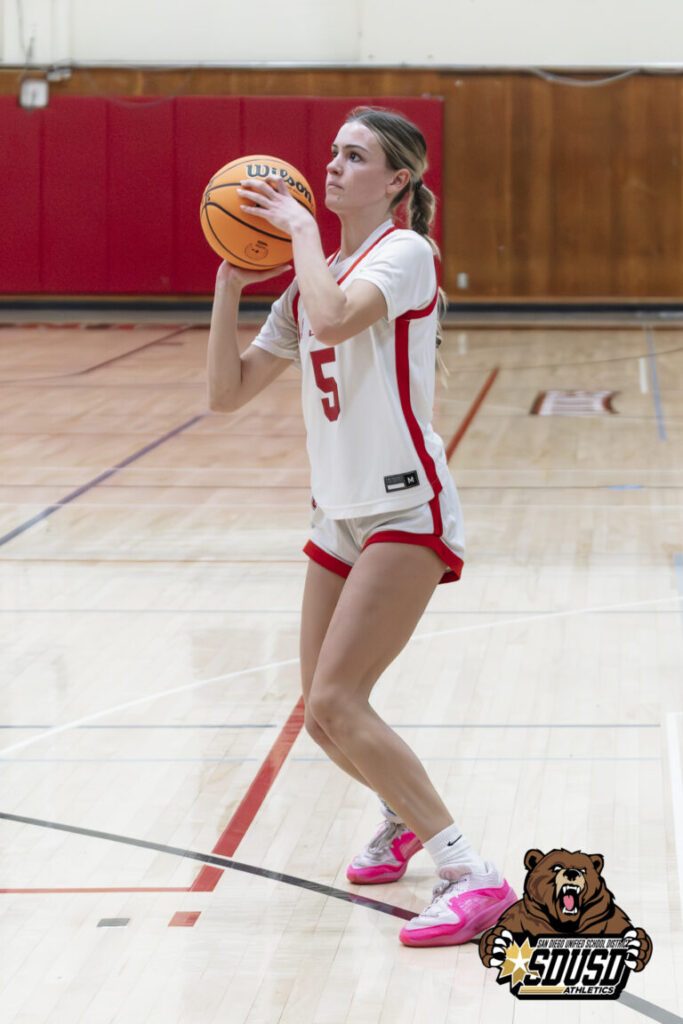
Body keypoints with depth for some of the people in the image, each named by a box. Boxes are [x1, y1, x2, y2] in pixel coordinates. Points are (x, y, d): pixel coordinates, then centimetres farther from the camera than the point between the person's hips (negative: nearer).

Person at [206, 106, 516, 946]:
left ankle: (472, 876, -17)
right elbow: (227, 391, 9)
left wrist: (302, 227, -17)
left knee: (336, 702, -19)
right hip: (339, 516, 8)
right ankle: (403, 820, 42)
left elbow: (335, 317, -32)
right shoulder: (311, 281, 12)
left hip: (406, 513, -8)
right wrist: (231, 281, 0)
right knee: (324, 715, 12)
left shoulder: (404, 252, -10)